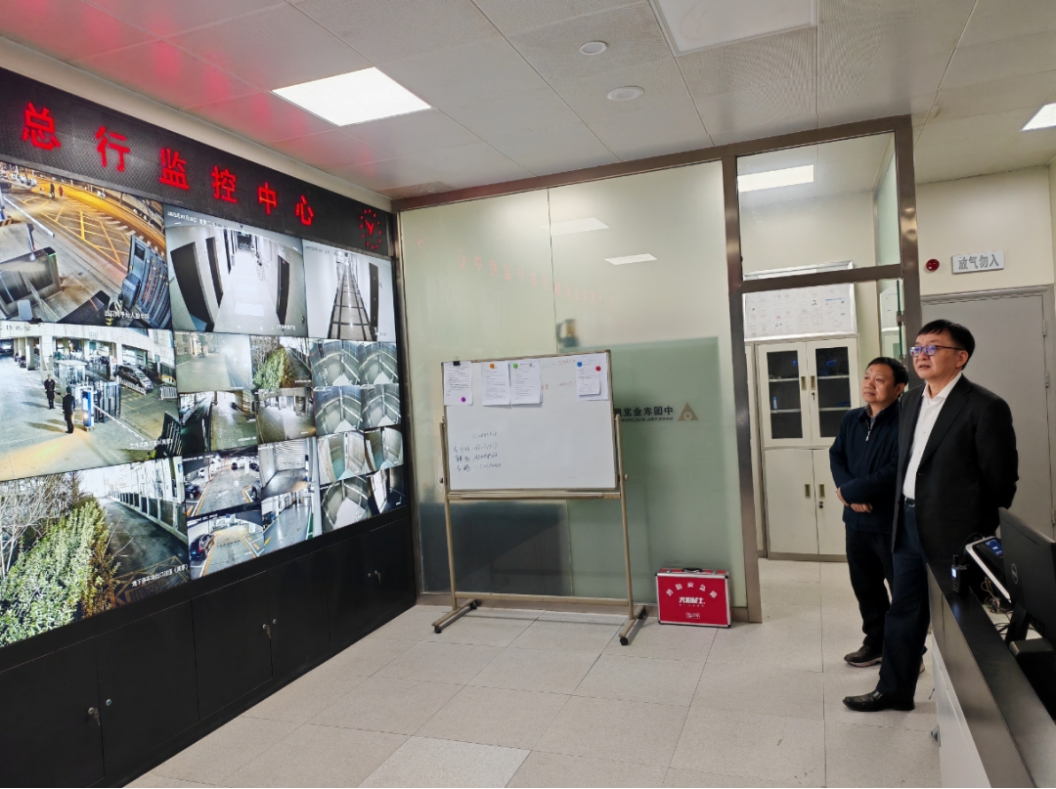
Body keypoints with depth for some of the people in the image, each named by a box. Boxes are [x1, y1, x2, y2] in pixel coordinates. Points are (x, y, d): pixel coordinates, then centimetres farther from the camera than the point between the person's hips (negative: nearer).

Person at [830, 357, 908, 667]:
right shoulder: (851, 419, 8)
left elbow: (896, 471, -22)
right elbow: (836, 457, 7)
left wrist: (850, 491, -15)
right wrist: (850, 494, -12)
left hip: (894, 522, -7)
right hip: (857, 519, 7)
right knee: (864, 584, 18)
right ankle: (876, 642, 35)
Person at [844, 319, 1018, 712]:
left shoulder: (985, 407, -12)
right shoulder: (911, 401, 10)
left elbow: (1002, 480, -10)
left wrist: (985, 541, -8)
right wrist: (900, 514, 10)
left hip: (952, 531, -6)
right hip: (909, 524, 7)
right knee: (903, 611, 14)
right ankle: (893, 690, 28)